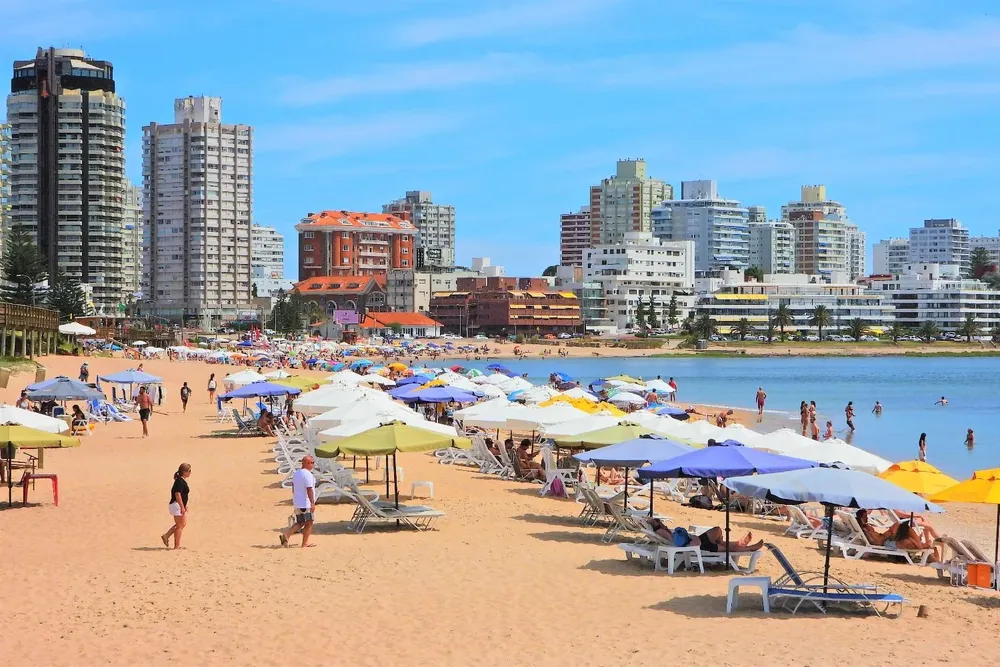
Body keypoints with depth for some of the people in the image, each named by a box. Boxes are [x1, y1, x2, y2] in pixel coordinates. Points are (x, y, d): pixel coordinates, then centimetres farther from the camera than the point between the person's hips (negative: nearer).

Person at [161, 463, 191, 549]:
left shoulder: (181, 481, 13)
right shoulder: (180, 482, -18)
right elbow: (177, 494, -26)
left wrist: (184, 505, 26)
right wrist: (182, 507, -26)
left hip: (180, 505, 10)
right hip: (177, 505, -10)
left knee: (183, 523, 16)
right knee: (180, 525, -2)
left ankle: (166, 536, 16)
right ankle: (177, 546, 5)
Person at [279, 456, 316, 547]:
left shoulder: (296, 473, 10)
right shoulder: (308, 474, -18)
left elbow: (293, 488, 18)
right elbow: (309, 490, -23)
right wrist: (312, 503, -22)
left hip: (297, 503, 8)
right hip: (306, 504, -8)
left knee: (300, 523, 15)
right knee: (309, 523, 4)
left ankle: (286, 534, -3)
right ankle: (305, 543, 7)